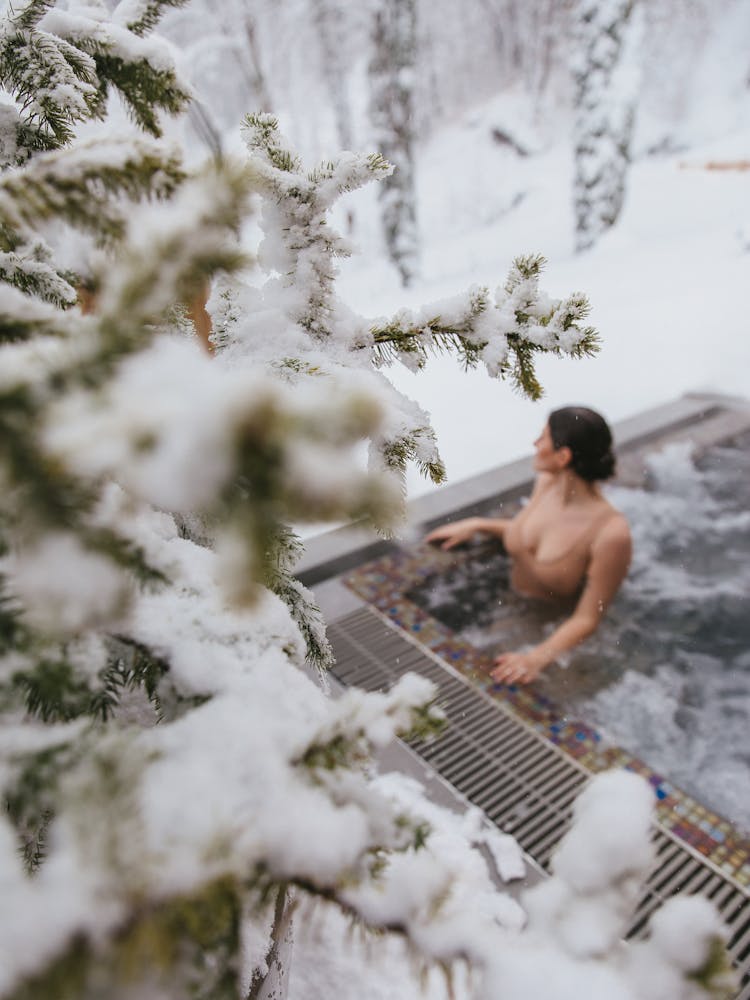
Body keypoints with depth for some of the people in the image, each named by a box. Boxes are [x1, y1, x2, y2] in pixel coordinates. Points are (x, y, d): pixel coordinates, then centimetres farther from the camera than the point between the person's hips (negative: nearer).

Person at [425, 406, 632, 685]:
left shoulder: (611, 533, -29)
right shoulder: (547, 481, -8)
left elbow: (587, 619, -22)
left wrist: (538, 659, -35)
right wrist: (475, 524, 3)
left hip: (553, 633, -6)